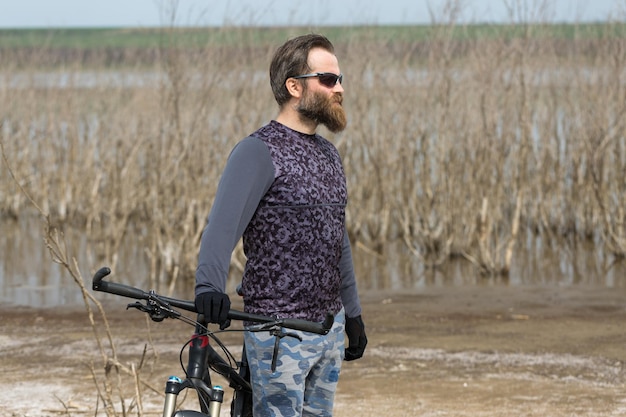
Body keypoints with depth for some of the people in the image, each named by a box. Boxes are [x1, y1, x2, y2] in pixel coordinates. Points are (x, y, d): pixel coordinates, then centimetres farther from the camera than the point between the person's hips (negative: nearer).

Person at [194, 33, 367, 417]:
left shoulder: (328, 154, 14)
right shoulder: (259, 152, -12)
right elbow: (223, 225, -24)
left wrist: (353, 314, 23)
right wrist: (209, 285, -42)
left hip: (331, 328, 8)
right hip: (280, 332, -8)